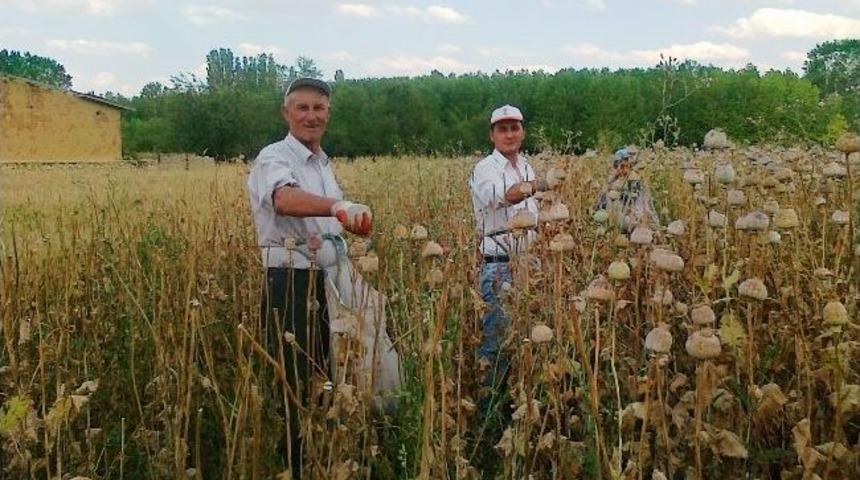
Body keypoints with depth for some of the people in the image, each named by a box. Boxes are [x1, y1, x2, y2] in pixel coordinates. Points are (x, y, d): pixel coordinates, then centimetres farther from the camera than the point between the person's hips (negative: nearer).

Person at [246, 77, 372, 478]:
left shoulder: (323, 163, 17)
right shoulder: (274, 158, -10)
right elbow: (286, 199, -34)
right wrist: (338, 206, -52)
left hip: (328, 283, 8)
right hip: (291, 284, -8)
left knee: (327, 378, 14)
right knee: (295, 384, -4)